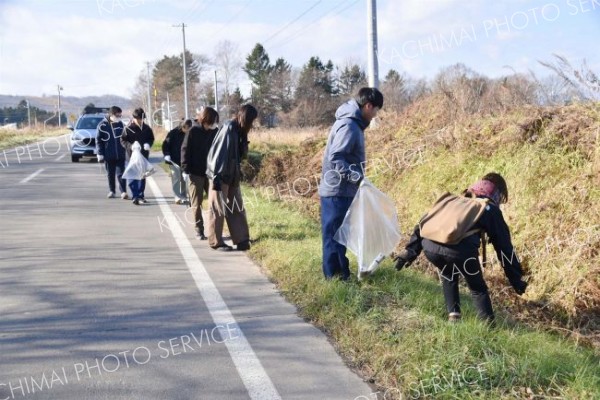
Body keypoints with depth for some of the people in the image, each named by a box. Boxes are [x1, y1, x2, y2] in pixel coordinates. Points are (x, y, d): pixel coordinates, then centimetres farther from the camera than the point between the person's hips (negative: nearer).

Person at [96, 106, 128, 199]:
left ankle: (123, 192, -2)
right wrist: (100, 154, -8)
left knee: (121, 173, -3)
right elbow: (99, 140, -4)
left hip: (120, 154, 1)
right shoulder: (103, 125, -5)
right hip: (108, 155, -1)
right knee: (110, 174, 11)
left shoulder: (120, 124, 4)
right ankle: (111, 191, 22)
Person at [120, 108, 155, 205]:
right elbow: (123, 140, -5)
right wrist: (130, 146, -21)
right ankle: (135, 196, -8)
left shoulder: (147, 128, 4)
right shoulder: (128, 128, -7)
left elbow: (151, 138, 15)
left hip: (144, 155, 4)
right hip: (132, 155, -4)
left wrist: (148, 144, -7)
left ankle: (140, 195, 22)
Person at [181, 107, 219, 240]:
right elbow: (185, 150, -6)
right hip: (196, 173, -3)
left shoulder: (215, 132, 2)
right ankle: (199, 230, 13)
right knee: (196, 203, 4)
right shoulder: (193, 131, -7)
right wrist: (185, 169, -11)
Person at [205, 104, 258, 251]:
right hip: (221, 176, -9)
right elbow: (219, 153, -20)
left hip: (232, 177, 9)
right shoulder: (228, 129, -17)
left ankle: (242, 240, 15)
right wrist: (216, 176, -21)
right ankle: (215, 242, 11)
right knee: (218, 209, 2)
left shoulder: (239, 131, 8)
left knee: (237, 209, 10)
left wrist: (238, 173, 17)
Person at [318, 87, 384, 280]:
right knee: (335, 234, -1)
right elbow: (335, 158, -26)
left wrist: (356, 177, 16)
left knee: (340, 233, 16)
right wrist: (358, 177, -25)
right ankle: (335, 275, 7)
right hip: (337, 191, -10)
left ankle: (339, 271, 26)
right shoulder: (349, 126, -19)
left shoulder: (352, 123, 13)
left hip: (341, 190, 10)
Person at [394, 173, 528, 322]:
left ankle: (453, 317, 29)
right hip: (460, 250, -4)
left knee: (448, 277, 35)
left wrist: (410, 251, 31)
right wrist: (517, 279, 28)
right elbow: (504, 245, 23)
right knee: (478, 288, 22)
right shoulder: (491, 209, 24)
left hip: (429, 246, 4)